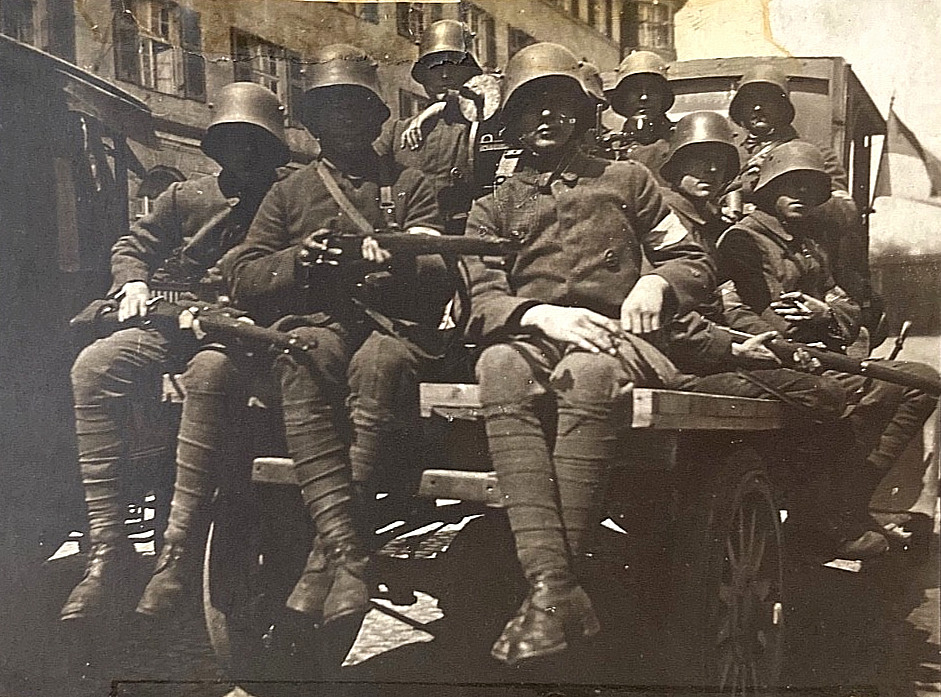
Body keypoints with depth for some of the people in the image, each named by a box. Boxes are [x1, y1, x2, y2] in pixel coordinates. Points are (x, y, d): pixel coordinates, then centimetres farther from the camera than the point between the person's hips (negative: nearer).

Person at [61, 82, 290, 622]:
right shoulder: (188, 197, 24)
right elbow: (134, 245, 28)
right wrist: (133, 283, 5)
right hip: (172, 329, 4)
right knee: (94, 367, -26)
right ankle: (108, 546, -28)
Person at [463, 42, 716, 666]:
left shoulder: (627, 180, 23)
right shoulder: (493, 207, 24)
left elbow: (697, 263, 21)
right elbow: (482, 302, 8)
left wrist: (656, 282, -3)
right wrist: (540, 315, -13)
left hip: (609, 339, -1)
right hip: (530, 337, 1)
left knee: (587, 374, -39)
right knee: (500, 367, -37)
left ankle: (546, 589, -41)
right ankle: (557, 590, -46)